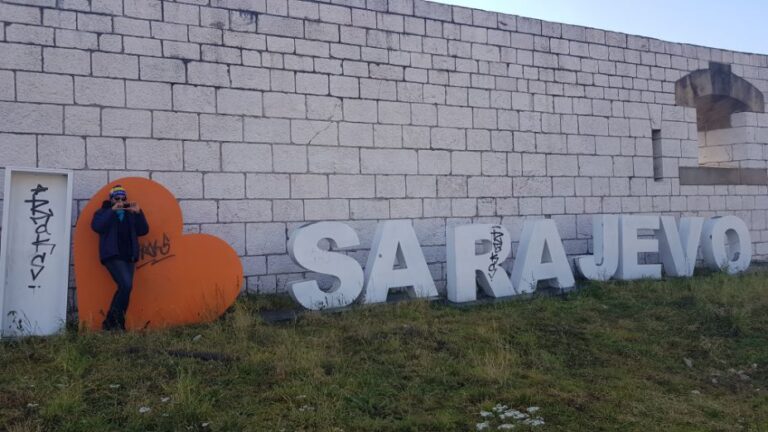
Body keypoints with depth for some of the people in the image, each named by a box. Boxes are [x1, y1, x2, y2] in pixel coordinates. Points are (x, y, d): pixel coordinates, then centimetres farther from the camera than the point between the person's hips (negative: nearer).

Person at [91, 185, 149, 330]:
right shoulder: (103, 212, 9)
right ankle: (117, 320, -7)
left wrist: (138, 213, -5)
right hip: (112, 256, -5)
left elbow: (143, 230, 8)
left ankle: (111, 322, 14)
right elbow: (96, 226, -12)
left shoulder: (130, 214, 19)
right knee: (126, 285, -20)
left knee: (123, 289, 3)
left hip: (129, 257, 5)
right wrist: (112, 210, -17)